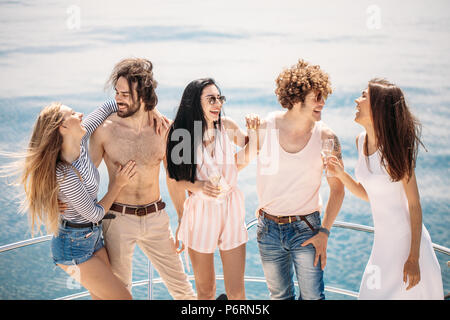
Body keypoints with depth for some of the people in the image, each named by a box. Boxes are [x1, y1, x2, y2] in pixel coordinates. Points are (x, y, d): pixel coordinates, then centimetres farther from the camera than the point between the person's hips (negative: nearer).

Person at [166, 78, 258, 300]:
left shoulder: (227, 127, -4)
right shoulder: (180, 135, -8)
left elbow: (245, 157, 11)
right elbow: (176, 178, -1)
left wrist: (255, 132, -7)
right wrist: (197, 185, -20)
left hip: (231, 210, 1)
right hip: (200, 213, -1)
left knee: (236, 291, 3)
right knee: (205, 289, 14)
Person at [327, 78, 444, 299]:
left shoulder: (395, 148, -19)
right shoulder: (361, 141, 2)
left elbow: (415, 204, -15)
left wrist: (413, 257, -16)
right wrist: (341, 174, -7)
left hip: (407, 239, -7)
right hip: (383, 241, 7)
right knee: (374, 293, 18)